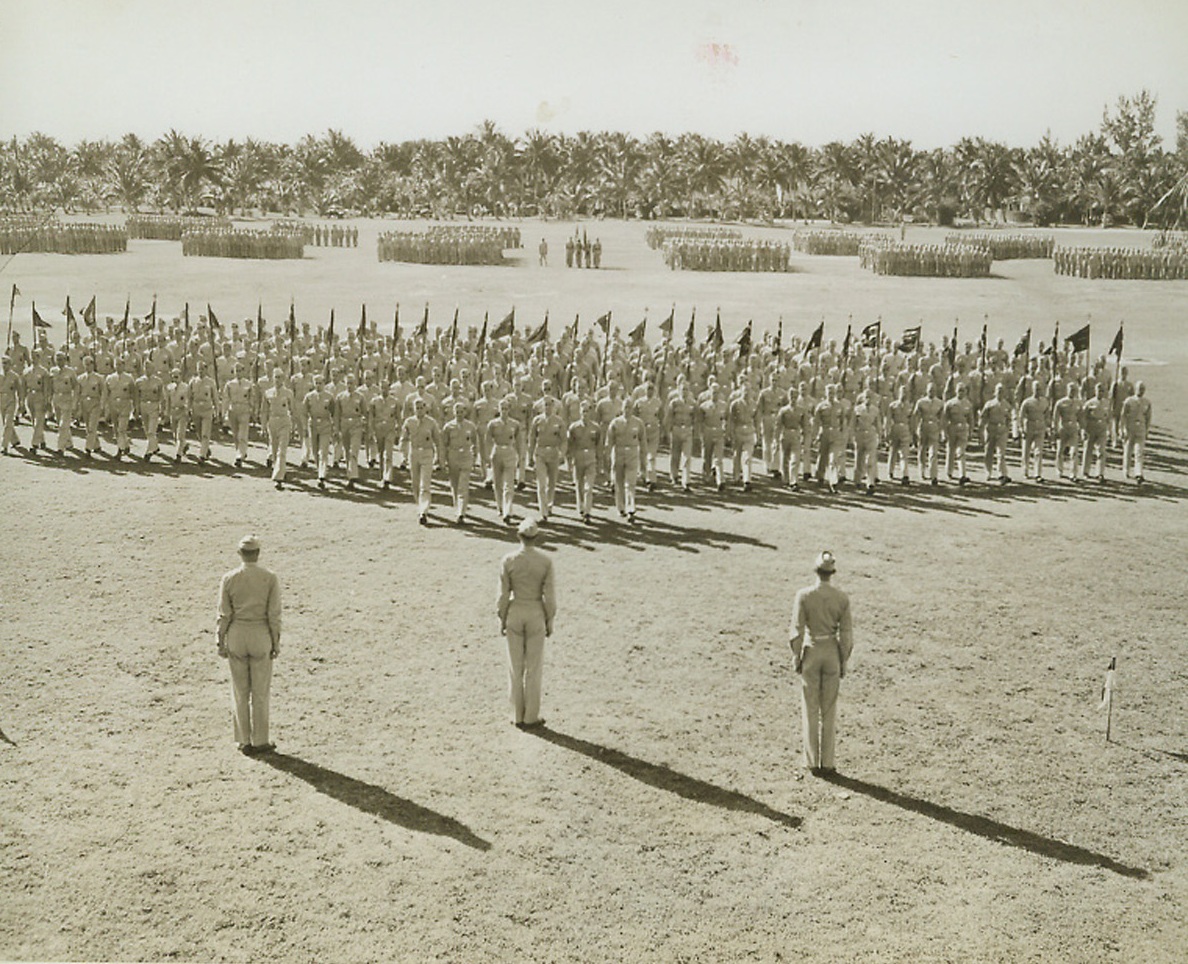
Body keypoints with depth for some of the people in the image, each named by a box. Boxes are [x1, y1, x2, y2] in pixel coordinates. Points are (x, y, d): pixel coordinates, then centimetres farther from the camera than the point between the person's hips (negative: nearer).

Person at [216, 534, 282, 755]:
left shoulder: (229, 579, -4)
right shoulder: (270, 578, -7)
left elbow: (224, 615, -3)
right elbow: (274, 614, -8)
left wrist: (221, 642, 5)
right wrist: (276, 642, 1)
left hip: (236, 635, 1)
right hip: (261, 636, -1)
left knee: (239, 691, 9)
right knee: (261, 691, 7)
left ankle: (244, 741, 14)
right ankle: (260, 741, 11)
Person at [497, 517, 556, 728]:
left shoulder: (508, 560, -11)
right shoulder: (545, 561, -12)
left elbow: (504, 594, -7)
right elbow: (549, 594, -9)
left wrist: (502, 619, 5)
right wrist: (550, 621, 3)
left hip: (514, 613, 1)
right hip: (536, 614, -1)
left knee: (515, 665, 10)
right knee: (534, 667, 8)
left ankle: (517, 716, 15)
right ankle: (531, 717, 12)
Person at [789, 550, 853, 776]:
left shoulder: (804, 595, -12)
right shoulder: (842, 598, -7)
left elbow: (797, 630, -11)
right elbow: (846, 633, -4)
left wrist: (796, 657, 0)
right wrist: (844, 662, 6)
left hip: (811, 652, -1)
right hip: (832, 653, 2)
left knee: (811, 709, 8)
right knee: (829, 709, 11)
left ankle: (813, 762, 11)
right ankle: (827, 763, 14)